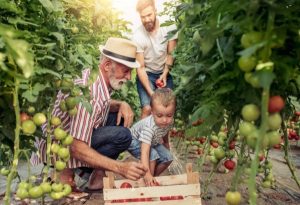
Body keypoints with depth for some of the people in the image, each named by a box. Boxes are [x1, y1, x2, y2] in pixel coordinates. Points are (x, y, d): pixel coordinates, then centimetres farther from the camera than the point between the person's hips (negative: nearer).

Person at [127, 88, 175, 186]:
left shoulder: (169, 121, -23)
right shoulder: (149, 127, -44)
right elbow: (144, 152, -50)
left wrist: (167, 147, 19)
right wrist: (147, 174, -58)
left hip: (152, 142, 7)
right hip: (134, 141, -7)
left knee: (168, 158, -3)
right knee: (152, 155, -31)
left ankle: (153, 177, 15)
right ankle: (149, 180, -13)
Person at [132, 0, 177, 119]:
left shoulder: (169, 27, -15)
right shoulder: (137, 37, -20)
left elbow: (171, 54, -3)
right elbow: (140, 68, -16)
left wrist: (165, 74, -16)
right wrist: (151, 93, -23)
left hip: (164, 73, 2)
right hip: (146, 74, -2)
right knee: (148, 108, -19)